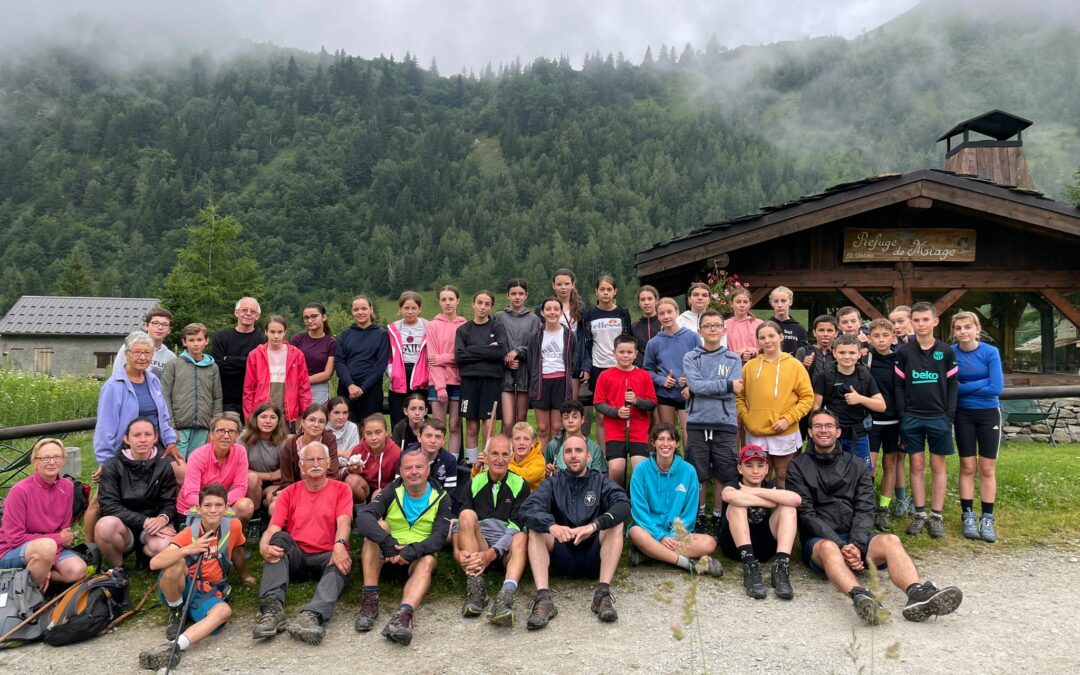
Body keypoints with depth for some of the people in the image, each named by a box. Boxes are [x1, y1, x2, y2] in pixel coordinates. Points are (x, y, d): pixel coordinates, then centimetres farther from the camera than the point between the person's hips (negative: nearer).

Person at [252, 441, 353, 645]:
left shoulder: (341, 489, 10)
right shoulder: (288, 493, 14)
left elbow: (344, 522, -8)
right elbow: (272, 529, 1)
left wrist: (339, 545, -30)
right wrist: (264, 546, -24)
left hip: (326, 556, -2)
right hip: (294, 557, 2)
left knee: (342, 563, -32)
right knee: (280, 538, -27)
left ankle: (311, 615, -56)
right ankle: (272, 608, -43)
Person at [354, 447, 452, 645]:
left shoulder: (441, 498, -2)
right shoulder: (392, 492, -3)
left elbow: (439, 536, -15)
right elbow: (363, 516, -21)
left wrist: (413, 551, -34)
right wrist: (386, 542, -38)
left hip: (417, 558, 0)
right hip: (385, 555, 1)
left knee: (428, 561, -33)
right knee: (378, 525, -26)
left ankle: (404, 613, -58)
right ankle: (369, 599, -32)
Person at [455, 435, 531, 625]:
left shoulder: (520, 485, 5)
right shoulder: (474, 484, 11)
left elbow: (516, 526, -8)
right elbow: (461, 521, 0)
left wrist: (492, 553, -23)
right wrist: (457, 550, -20)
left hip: (506, 549, -1)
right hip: (476, 547, 2)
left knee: (521, 537, -33)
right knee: (467, 514, -25)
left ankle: (506, 595, -53)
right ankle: (476, 587, -32)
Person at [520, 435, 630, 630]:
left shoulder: (601, 482, 6)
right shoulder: (553, 484, 8)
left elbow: (624, 504, -16)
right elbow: (528, 508, -12)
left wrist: (594, 526, -34)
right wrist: (551, 526, -35)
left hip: (594, 557, -1)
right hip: (562, 556, 1)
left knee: (615, 523, -22)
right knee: (535, 529, -21)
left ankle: (603, 593, -30)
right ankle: (543, 599, -36)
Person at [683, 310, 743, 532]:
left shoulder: (733, 358, 8)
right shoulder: (691, 358, 6)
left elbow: (733, 391, -5)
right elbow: (695, 385, -11)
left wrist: (704, 388, -9)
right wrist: (727, 384, -10)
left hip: (725, 424, 1)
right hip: (697, 423, -1)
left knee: (724, 475, 4)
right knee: (698, 474, 5)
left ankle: (719, 517, 19)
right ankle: (699, 516, 20)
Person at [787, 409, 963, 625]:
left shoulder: (855, 465, 16)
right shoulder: (798, 467, 7)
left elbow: (865, 510, 4)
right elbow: (806, 514, -3)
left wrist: (856, 544, -15)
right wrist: (841, 546, -17)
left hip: (855, 537, 3)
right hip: (819, 540, -3)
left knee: (890, 540, -28)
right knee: (829, 548, -37)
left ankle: (918, 595, -52)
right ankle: (860, 597, -63)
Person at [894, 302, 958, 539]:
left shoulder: (946, 352, 2)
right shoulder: (904, 352, 2)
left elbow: (952, 385, 3)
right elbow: (899, 385, 3)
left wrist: (950, 416, -4)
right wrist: (902, 415, -3)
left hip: (939, 417, 0)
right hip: (912, 418, 0)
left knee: (938, 466, 5)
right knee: (917, 465, 5)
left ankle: (936, 516, 11)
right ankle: (920, 514, 12)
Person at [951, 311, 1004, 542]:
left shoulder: (990, 352, -10)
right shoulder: (950, 353, -7)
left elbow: (996, 388, -16)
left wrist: (963, 387, -14)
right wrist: (981, 384, -17)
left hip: (988, 414, -1)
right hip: (963, 415, 1)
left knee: (986, 468, 4)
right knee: (967, 467, 5)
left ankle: (987, 518, 12)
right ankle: (968, 516, 13)